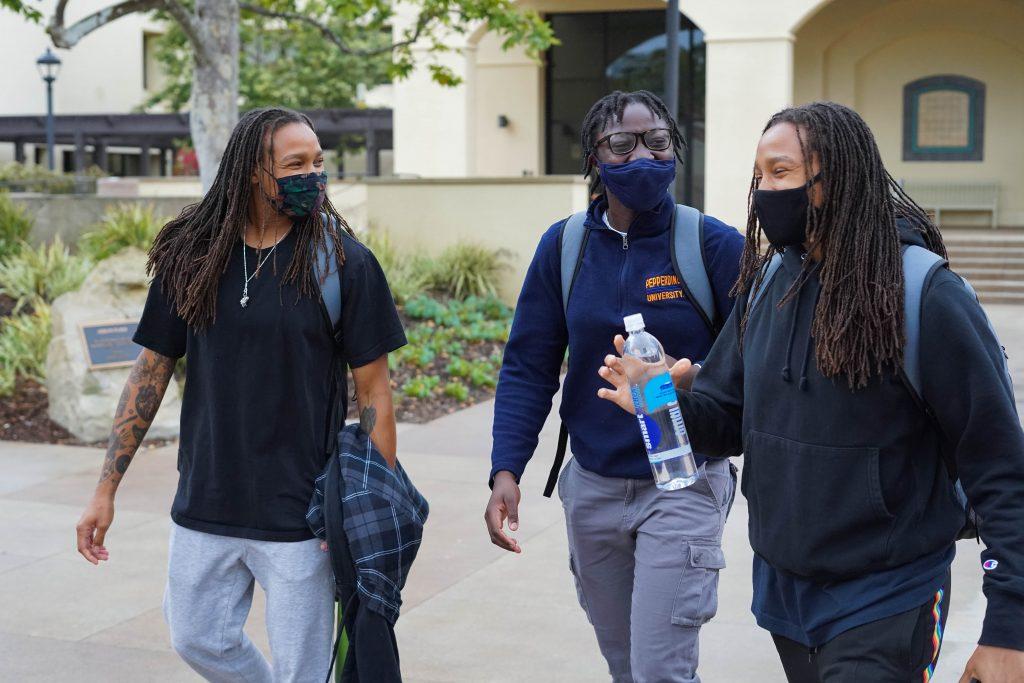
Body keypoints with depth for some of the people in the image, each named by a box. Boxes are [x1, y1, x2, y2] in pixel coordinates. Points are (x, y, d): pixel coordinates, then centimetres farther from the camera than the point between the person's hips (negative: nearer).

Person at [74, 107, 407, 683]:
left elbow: (373, 392, -6)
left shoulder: (344, 262, -9)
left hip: (301, 517, -3)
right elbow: (152, 372, 6)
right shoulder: (190, 258, -1)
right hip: (204, 506, 4)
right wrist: (106, 490, 5)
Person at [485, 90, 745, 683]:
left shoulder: (716, 245, -11)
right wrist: (506, 471, -10)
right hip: (592, 485, 4)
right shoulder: (564, 245, -1)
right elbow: (528, 368, 0)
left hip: (681, 485, -4)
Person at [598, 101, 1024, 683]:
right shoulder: (767, 284, 2)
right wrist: (669, 403, -14)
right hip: (782, 589, 6)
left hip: (885, 609, -6)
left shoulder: (926, 294, -17)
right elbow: (730, 420, 8)